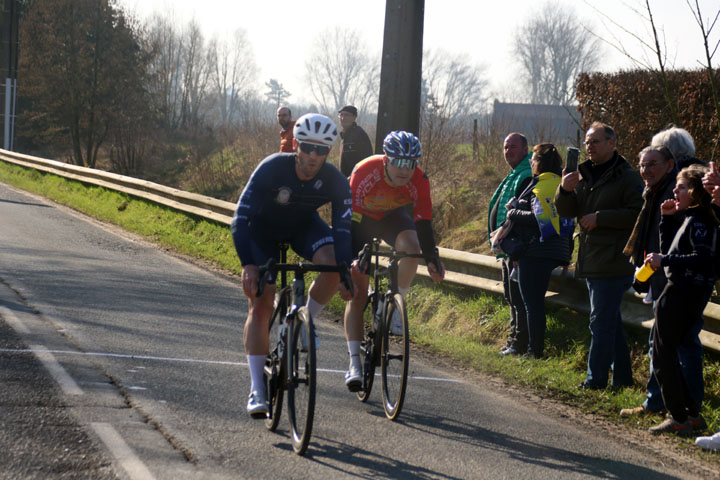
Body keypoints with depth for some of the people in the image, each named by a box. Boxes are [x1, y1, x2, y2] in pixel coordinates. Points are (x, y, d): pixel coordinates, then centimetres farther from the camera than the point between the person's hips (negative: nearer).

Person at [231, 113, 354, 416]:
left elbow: (342, 228, -19)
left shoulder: (335, 182, -24)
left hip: (304, 226, 2)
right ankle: (257, 390, -10)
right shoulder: (272, 169, -33)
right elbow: (241, 218, -33)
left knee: (333, 265, -29)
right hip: (263, 229, -2)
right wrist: (248, 265, -43)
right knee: (260, 304, -13)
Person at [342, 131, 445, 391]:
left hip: (393, 216, 2)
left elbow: (424, 221, -22)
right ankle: (354, 363, -9)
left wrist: (432, 258, -32)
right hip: (361, 217, -2)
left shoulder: (419, 181, -26)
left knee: (410, 247, -34)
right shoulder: (365, 172, -34)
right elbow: (351, 216, -33)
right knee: (357, 291, -10)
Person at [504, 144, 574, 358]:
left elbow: (539, 218, -24)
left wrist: (514, 214, -11)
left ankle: (535, 351, -4)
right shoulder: (560, 183, 13)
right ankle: (536, 349, 20)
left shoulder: (541, 186, -13)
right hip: (556, 250, 9)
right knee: (536, 302, 17)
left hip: (537, 251, -9)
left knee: (532, 303, -4)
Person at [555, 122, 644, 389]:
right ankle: (622, 377, 21)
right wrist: (565, 190, -10)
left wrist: (600, 218, -18)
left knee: (602, 322, -9)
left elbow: (637, 215, -17)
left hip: (614, 263, -8)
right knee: (611, 321, 14)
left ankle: (595, 380, -7)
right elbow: (566, 212, 10)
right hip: (591, 262, 8)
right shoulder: (585, 175, 16)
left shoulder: (628, 178, -8)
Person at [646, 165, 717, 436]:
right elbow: (669, 248, 21)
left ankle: (679, 419, 1)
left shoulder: (698, 222, -16)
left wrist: (664, 260, -23)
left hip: (683, 294, -10)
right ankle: (692, 414, 18)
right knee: (667, 354, 16)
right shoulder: (687, 218, 13)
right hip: (685, 292, 10)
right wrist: (667, 218, 10)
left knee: (663, 355, -2)